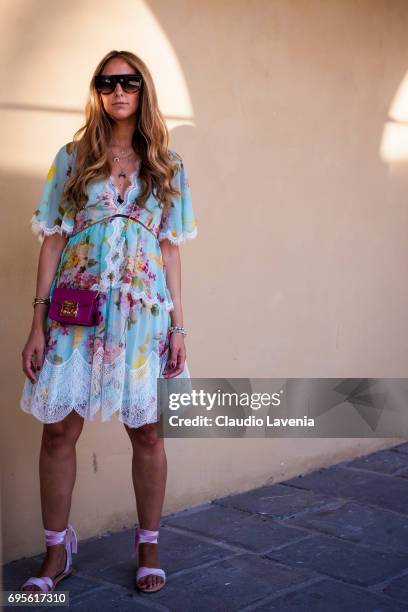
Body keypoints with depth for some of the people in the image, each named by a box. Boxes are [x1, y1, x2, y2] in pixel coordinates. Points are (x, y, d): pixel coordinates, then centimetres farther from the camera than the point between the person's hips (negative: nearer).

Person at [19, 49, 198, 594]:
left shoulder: (167, 165, 9)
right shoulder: (73, 157, 7)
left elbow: (170, 249, 8)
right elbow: (52, 241, 4)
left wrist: (178, 326, 2)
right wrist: (38, 322, -2)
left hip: (142, 314, 0)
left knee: (146, 430, 4)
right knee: (59, 429, 1)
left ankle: (148, 545, 22)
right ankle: (56, 551, 18)